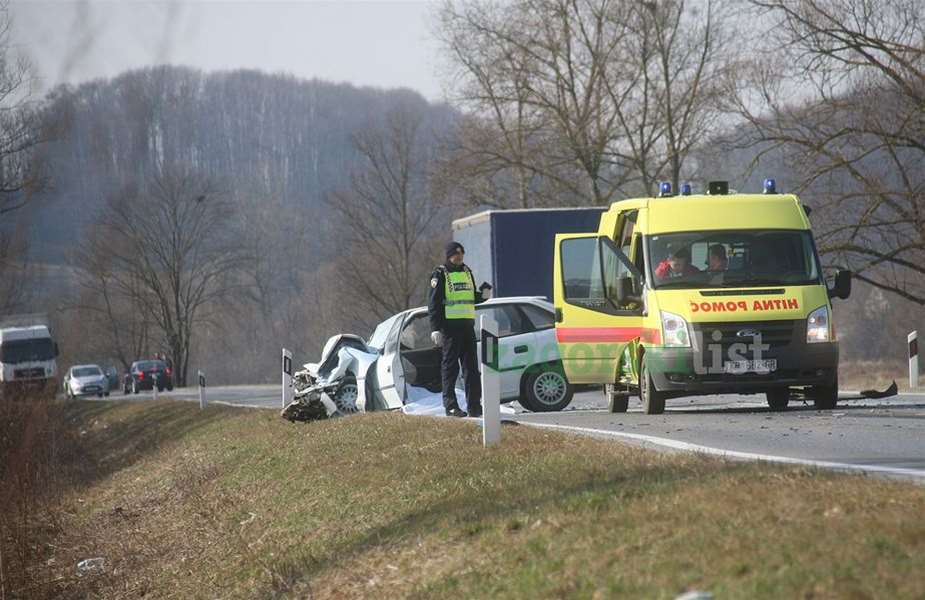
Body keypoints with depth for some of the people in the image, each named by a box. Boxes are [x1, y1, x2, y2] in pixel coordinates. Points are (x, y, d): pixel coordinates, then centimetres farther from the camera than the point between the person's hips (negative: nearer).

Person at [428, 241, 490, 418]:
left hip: (467, 325, 6)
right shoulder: (440, 274, -3)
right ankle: (450, 406, 0)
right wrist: (435, 328, -15)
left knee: (471, 366, 4)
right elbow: (434, 303, -7)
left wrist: (482, 295, 4)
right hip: (450, 326, -6)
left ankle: (475, 406, 6)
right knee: (450, 367, -3)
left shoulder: (467, 272, 17)